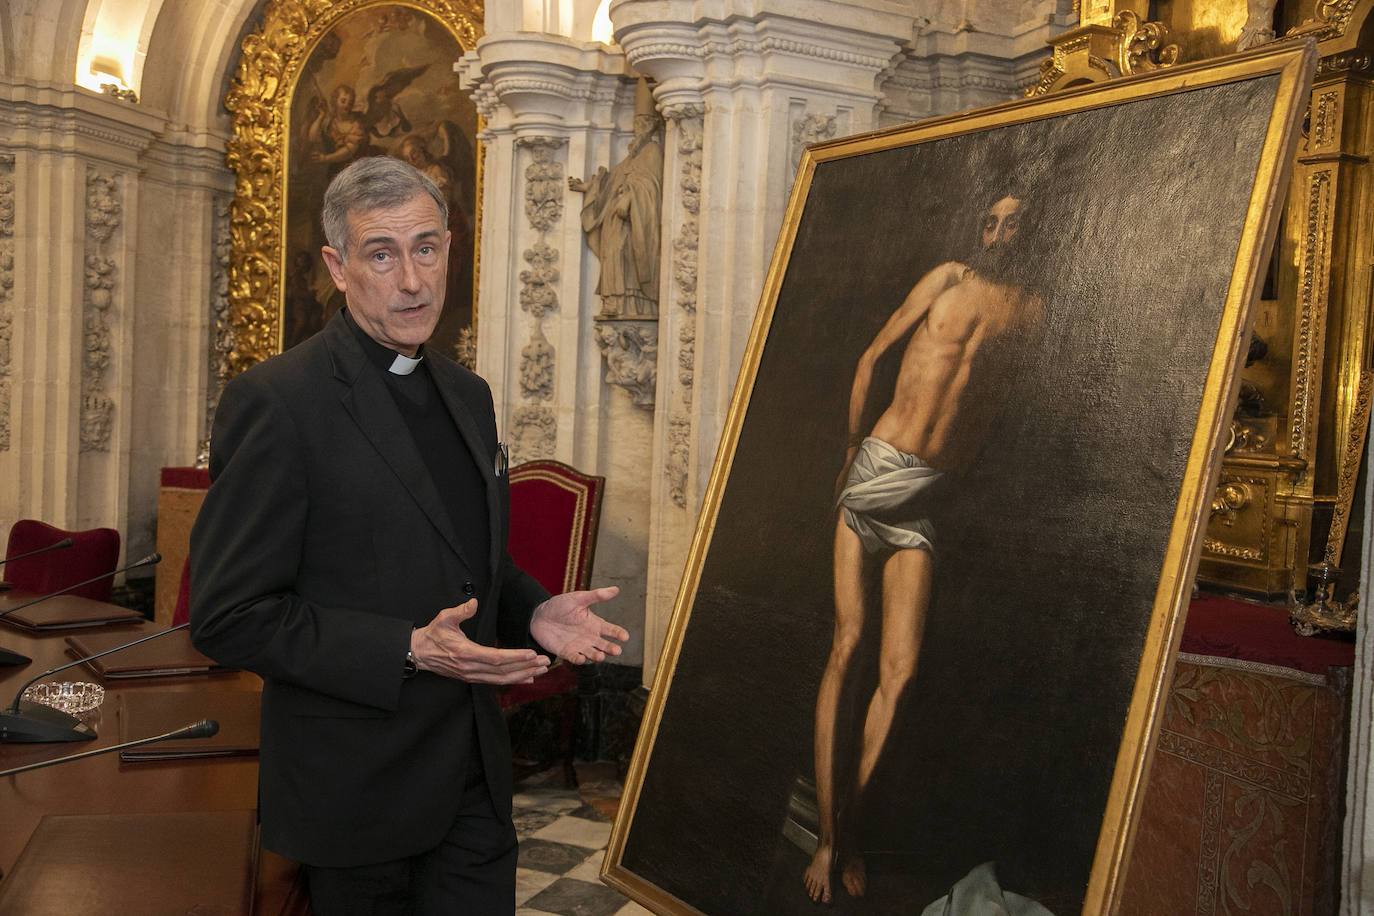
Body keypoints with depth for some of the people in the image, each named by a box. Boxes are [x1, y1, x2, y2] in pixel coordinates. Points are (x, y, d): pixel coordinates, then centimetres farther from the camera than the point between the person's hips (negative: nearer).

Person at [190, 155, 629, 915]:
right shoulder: (276, 401, -16)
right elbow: (227, 617, -18)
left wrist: (534, 611, -1)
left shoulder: (468, 394, 9)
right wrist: (408, 652, -24)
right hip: (357, 788, -6)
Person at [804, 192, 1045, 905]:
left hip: (931, 494, 1)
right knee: (846, 646, -8)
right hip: (874, 470, -1)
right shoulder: (950, 277, 10)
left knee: (900, 669, -7)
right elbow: (872, 354, 10)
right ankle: (825, 838, -2)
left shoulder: (1035, 310, 11)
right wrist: (850, 445, 5)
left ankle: (847, 824, 9)